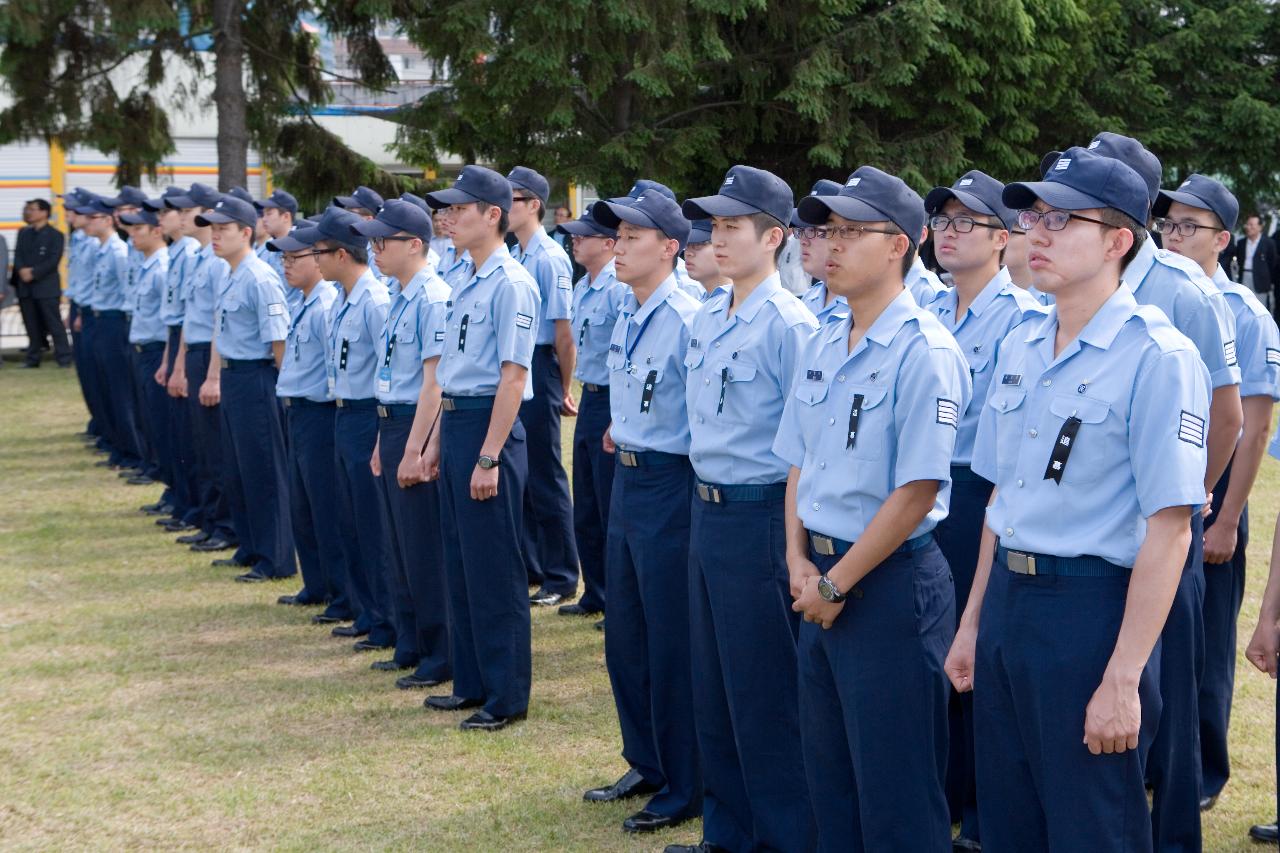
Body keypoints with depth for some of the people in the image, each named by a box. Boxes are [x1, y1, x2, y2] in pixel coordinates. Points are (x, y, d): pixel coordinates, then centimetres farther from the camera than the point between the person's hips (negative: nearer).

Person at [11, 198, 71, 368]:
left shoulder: (55, 235, -2)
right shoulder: (23, 233, 16)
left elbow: (53, 260, -11)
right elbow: (18, 255, 8)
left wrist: (34, 273, -17)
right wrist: (21, 270, -13)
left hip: (46, 286, -5)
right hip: (25, 287, 6)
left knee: (54, 325, -6)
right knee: (32, 326, 8)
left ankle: (64, 358, -5)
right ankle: (33, 358, 14)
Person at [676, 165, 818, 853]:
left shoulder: (788, 325, -15)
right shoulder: (705, 318, 10)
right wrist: (705, 501, 17)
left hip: (759, 517, -9)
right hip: (706, 511, 9)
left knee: (764, 693, 1)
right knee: (711, 686, 16)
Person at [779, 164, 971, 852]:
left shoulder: (924, 351, -15)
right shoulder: (821, 346, 11)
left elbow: (916, 491, -19)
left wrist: (836, 583, -14)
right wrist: (799, 559, 1)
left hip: (892, 583, -8)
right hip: (822, 580, 8)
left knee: (896, 793, 1)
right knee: (828, 772, 17)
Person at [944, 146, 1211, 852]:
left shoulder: (1159, 357, -14)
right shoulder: (1020, 349, 10)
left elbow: (1168, 530, -18)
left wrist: (1122, 679, -20)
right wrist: (973, 624, 16)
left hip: (1091, 610, -7)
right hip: (1007, 601, 7)